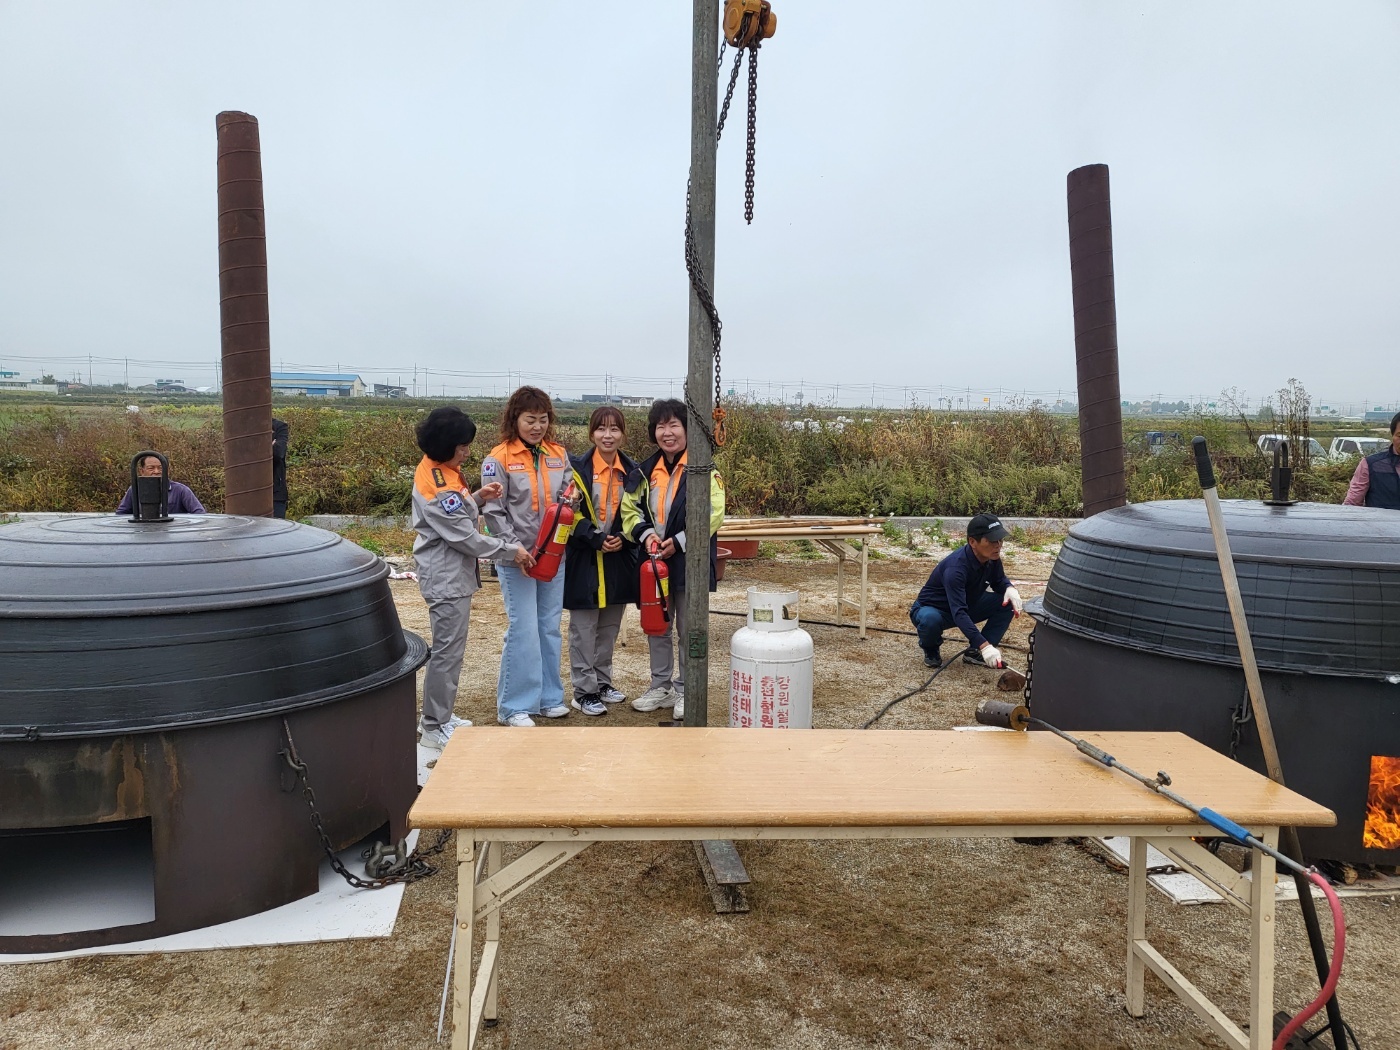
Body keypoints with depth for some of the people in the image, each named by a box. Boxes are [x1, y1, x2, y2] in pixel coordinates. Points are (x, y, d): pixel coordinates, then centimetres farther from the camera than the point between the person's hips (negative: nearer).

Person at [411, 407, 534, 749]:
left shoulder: (439, 469, 6)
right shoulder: (436, 484, -23)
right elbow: (464, 537, -21)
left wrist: (476, 498, -3)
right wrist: (511, 550, -13)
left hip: (451, 575, 10)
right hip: (447, 578, -10)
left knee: (448, 649, 19)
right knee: (448, 652, 0)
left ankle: (437, 716, 31)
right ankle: (434, 728, 11)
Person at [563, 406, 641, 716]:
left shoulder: (632, 472, 6)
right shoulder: (577, 468, -6)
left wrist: (623, 539, -9)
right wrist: (596, 539, -19)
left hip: (619, 559, 4)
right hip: (584, 559, -4)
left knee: (609, 627, 14)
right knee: (583, 628, 1)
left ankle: (602, 681, 28)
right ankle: (584, 691, 10)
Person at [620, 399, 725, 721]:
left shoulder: (702, 469, -9)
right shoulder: (646, 470, 8)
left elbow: (713, 514, -15)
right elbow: (630, 508, 10)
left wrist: (678, 542, -21)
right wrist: (645, 534, -10)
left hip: (689, 561, -5)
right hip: (653, 560, 5)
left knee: (688, 630, 6)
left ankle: (685, 691, 20)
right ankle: (660, 686, 30)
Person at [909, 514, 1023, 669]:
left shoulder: (992, 558, -15)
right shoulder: (955, 568, -37)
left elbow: (999, 581, 5)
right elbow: (958, 613, -45)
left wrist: (1010, 589, -20)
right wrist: (984, 645, -54)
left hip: (966, 606, 7)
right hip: (932, 609, -6)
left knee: (1008, 602, -12)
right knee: (931, 620, -41)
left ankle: (975, 651, -3)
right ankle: (931, 650, -5)